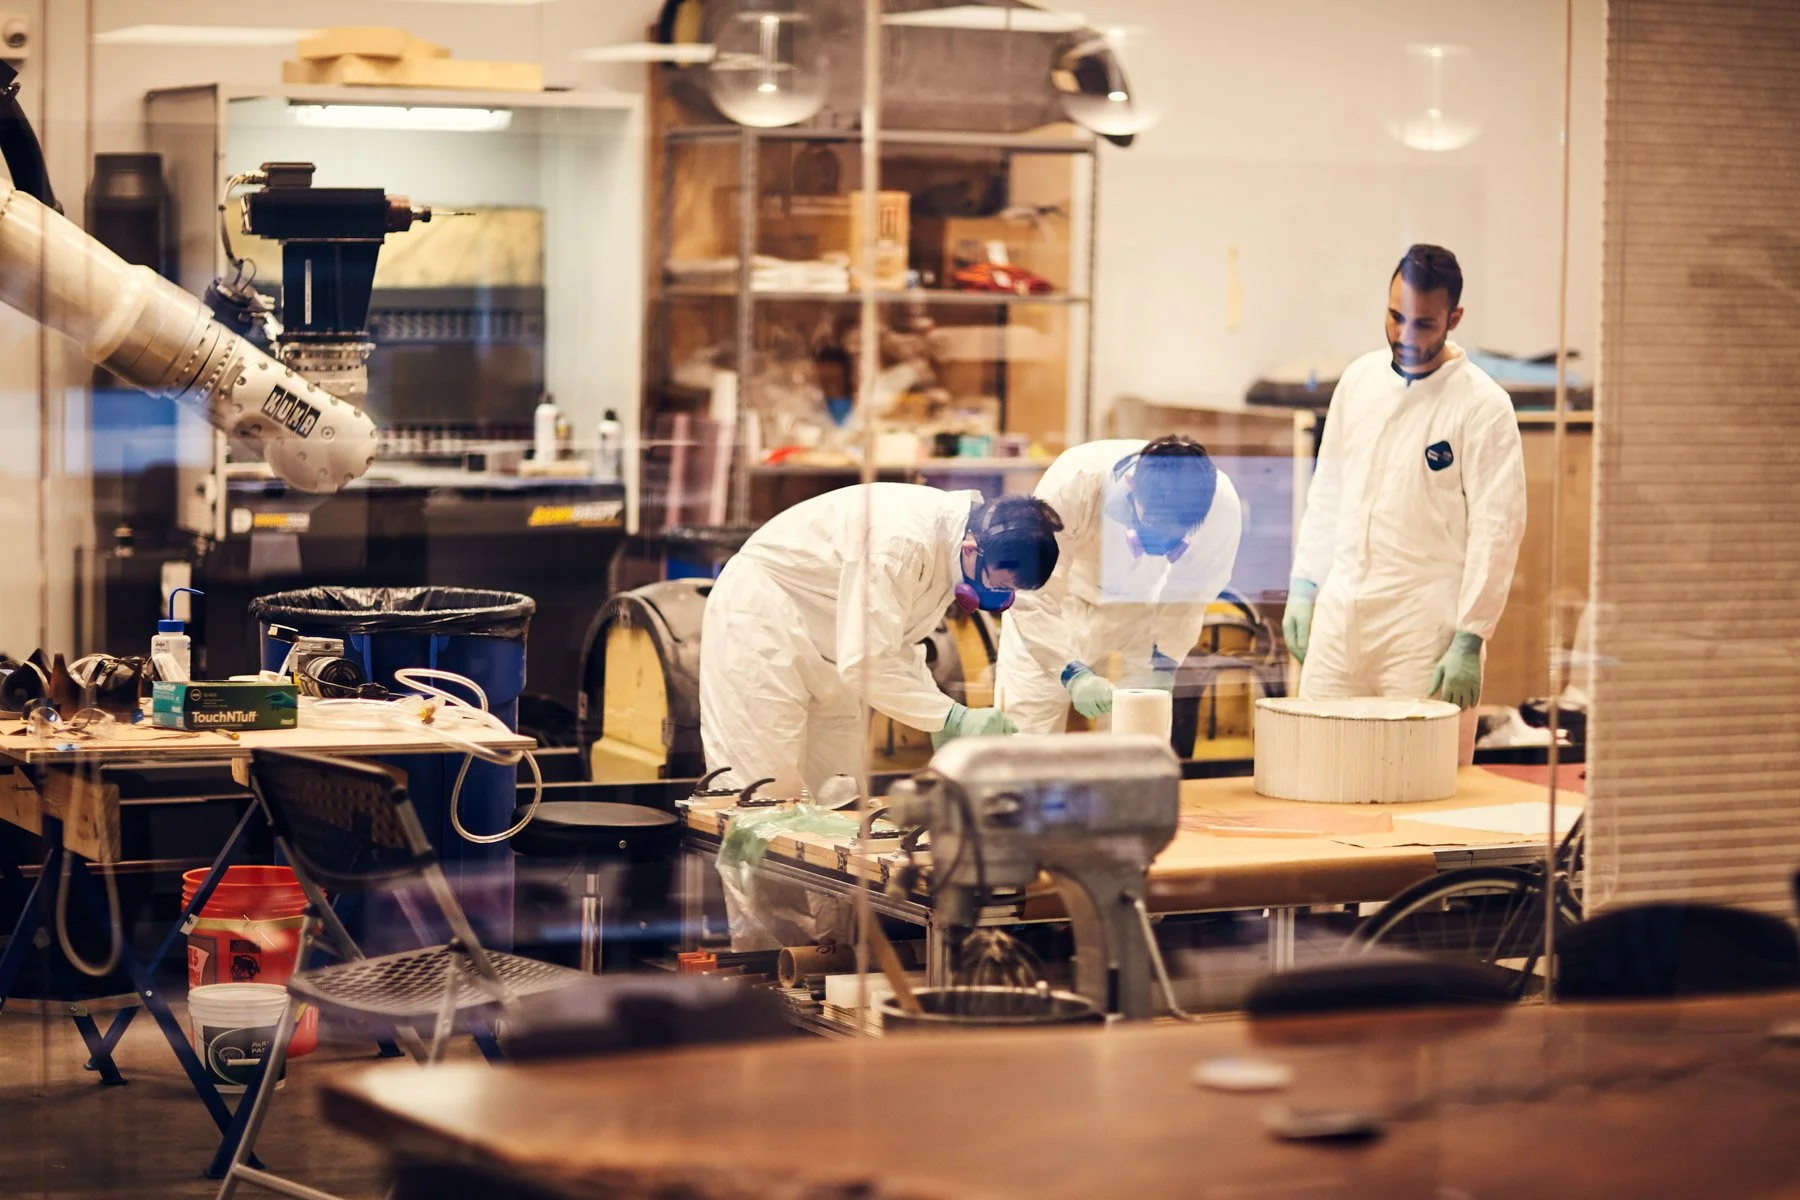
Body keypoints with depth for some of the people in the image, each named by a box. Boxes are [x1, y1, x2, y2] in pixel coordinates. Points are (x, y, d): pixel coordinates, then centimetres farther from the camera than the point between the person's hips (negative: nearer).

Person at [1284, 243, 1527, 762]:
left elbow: (1496, 530, -9)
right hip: (1340, 616, 5)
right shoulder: (1359, 380, 9)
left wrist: (1469, 640, -12)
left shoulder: (1483, 406, -8)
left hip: (1425, 624, -5)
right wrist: (1304, 585, 12)